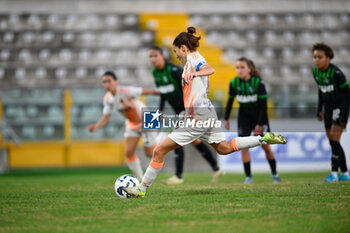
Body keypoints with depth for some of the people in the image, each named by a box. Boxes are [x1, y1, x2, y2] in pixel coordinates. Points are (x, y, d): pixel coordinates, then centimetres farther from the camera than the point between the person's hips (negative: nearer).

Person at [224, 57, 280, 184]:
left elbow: (263, 104, -17)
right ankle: (248, 176, -2)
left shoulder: (258, 82, -21)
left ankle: (274, 173, 20)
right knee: (244, 146, -8)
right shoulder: (234, 83, -11)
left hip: (259, 115, -2)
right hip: (244, 116, 2)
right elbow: (230, 101, 5)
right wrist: (226, 118, 5)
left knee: (266, 147, 3)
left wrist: (260, 124, -17)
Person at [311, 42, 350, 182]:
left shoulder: (336, 73, -21)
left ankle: (334, 173, -11)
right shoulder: (316, 72, 1)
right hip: (328, 108, 8)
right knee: (332, 142, 7)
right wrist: (319, 110, 16)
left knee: (334, 140, -14)